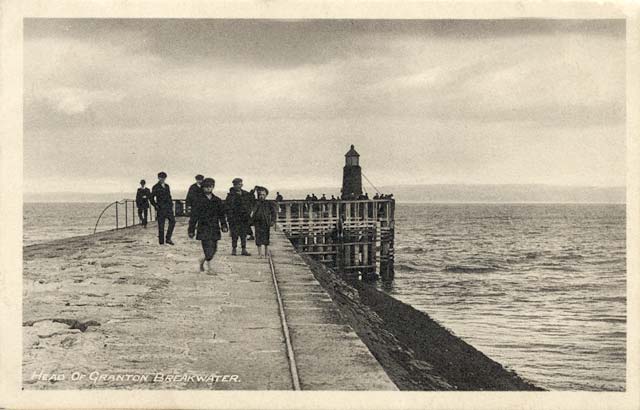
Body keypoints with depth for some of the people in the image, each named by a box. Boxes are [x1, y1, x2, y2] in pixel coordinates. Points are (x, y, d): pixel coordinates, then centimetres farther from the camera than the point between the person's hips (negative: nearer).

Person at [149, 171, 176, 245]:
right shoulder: (155, 187, -2)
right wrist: (156, 206, -6)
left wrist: (171, 204, 13)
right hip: (161, 208, -5)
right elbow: (151, 198, -1)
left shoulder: (167, 186, 15)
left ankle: (168, 238, -2)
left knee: (172, 221, -9)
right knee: (161, 225, -3)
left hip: (168, 207, 5)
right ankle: (161, 241, 3)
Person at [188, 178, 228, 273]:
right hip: (203, 229, -4)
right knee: (208, 250, -12)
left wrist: (224, 226, 2)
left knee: (213, 249, 7)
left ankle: (202, 260, 33)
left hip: (214, 229, 4)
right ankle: (209, 268, -5)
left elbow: (221, 215, 16)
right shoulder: (198, 200, 0)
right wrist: (191, 230, -2)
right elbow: (193, 216, 0)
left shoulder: (217, 201, 11)